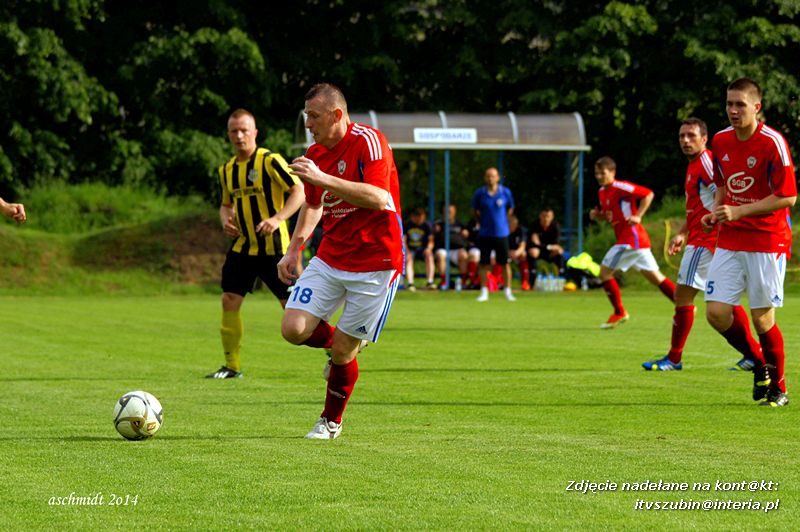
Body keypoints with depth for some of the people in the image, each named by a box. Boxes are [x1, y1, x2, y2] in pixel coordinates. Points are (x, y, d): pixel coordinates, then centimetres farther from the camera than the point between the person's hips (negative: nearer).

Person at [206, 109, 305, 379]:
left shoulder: (269, 161, -11)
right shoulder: (227, 170, 10)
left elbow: (299, 191, -13)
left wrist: (277, 219, -25)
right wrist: (225, 219, 1)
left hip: (273, 245, -6)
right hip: (242, 245, 6)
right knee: (229, 301, -3)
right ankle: (232, 366, 6)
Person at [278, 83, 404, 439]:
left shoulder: (368, 142, -16)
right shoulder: (315, 154, 6)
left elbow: (379, 198, -30)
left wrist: (323, 179, -33)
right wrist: (293, 249, 13)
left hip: (375, 260, -6)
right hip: (330, 258, 6)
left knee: (342, 351, -1)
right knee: (294, 329, -10)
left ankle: (331, 422, 23)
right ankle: (341, 342, 23)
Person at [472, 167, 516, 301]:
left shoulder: (505, 192, -2)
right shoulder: (479, 193, -3)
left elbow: (510, 209, 13)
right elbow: (475, 210, 12)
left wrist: (502, 219, 7)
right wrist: (482, 222, 5)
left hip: (501, 233, 0)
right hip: (485, 234, 0)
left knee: (505, 263, 1)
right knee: (484, 264, 1)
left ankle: (508, 292, 10)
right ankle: (484, 292, 9)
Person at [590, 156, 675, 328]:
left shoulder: (620, 187, -13)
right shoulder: (602, 192, 14)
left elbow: (648, 194, -17)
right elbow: (608, 214, 27)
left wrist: (637, 216, -20)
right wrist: (597, 214, 5)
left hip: (631, 238, -10)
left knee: (605, 271, -7)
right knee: (654, 275, 12)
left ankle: (619, 312, 1)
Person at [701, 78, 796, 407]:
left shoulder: (772, 143, -14)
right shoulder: (720, 141, 5)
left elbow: (787, 197, -15)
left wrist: (738, 212, -19)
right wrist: (716, 213, 2)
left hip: (767, 241, -5)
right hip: (729, 241, 5)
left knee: (762, 317, -3)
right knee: (716, 312, -5)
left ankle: (778, 388, 16)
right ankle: (759, 364, 20)